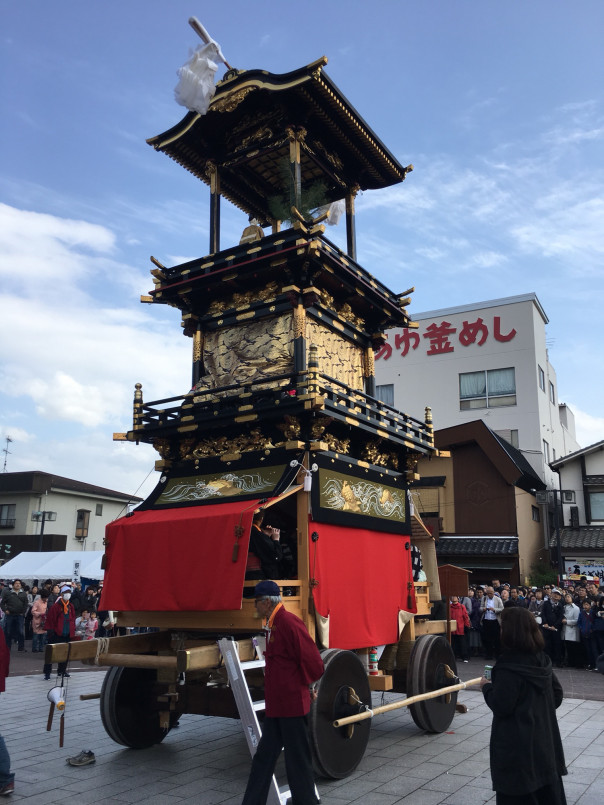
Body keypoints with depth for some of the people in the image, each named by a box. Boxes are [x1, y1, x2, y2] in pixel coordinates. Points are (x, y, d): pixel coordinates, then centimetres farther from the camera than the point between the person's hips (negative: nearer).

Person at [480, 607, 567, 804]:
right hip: (545, 738, 7)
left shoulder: (508, 666, -23)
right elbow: (557, 695, 9)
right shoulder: (542, 660, 0)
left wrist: (486, 687, -5)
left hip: (517, 745, -7)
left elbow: (500, 706, -22)